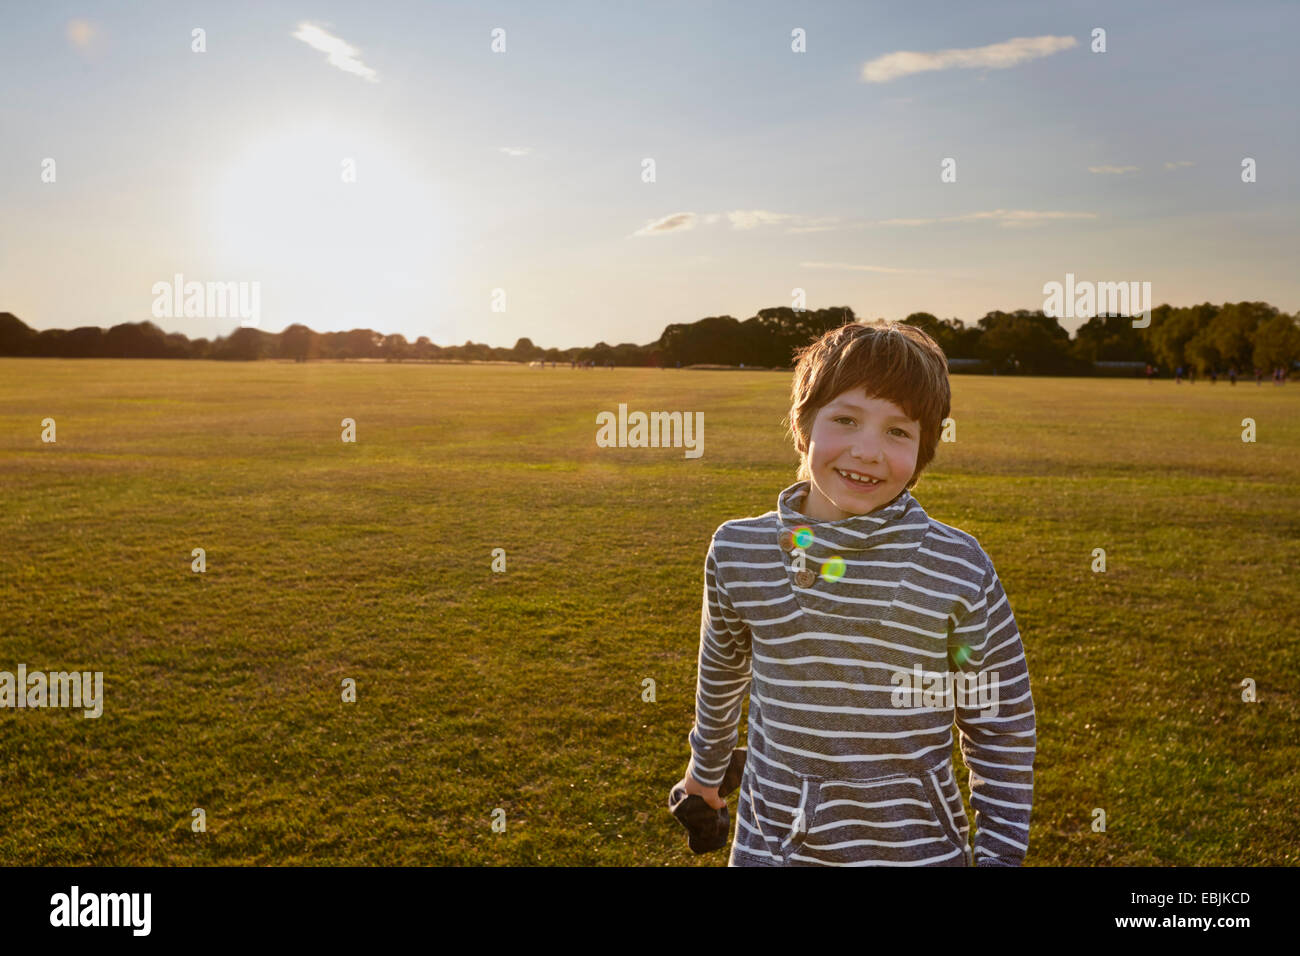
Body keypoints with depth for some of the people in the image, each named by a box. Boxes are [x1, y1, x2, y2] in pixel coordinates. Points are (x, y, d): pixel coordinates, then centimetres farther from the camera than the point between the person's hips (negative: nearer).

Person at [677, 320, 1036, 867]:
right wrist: (707, 762, 22)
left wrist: (1000, 854, -2)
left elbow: (1001, 725, -3)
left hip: (917, 849, -1)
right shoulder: (738, 551, -9)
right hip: (769, 844, 2)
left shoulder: (959, 570, -14)